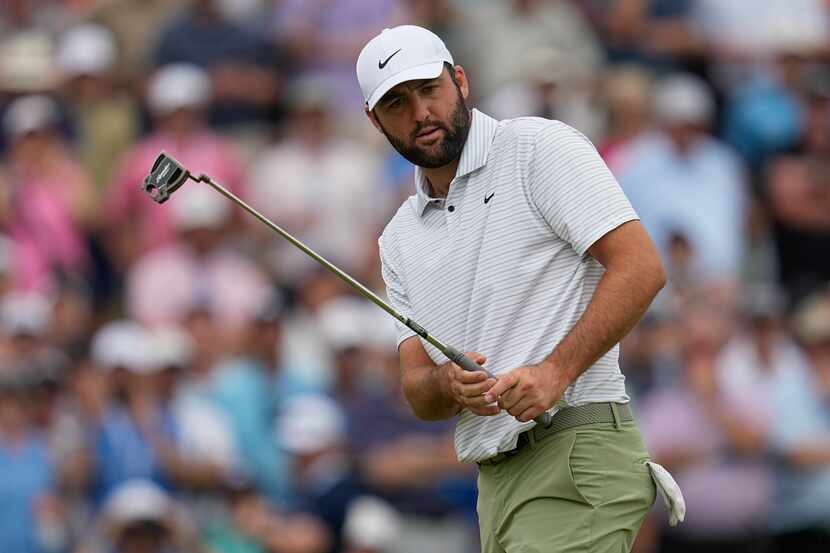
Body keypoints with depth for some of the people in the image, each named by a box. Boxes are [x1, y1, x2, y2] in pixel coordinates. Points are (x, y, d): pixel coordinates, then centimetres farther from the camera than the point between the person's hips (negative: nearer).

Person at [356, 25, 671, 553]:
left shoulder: (540, 147, 0)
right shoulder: (399, 238, 20)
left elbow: (640, 266, -10)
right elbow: (417, 389, 15)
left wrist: (556, 370, -21)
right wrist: (450, 385, -11)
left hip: (576, 452, -7)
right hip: (497, 482, 7)